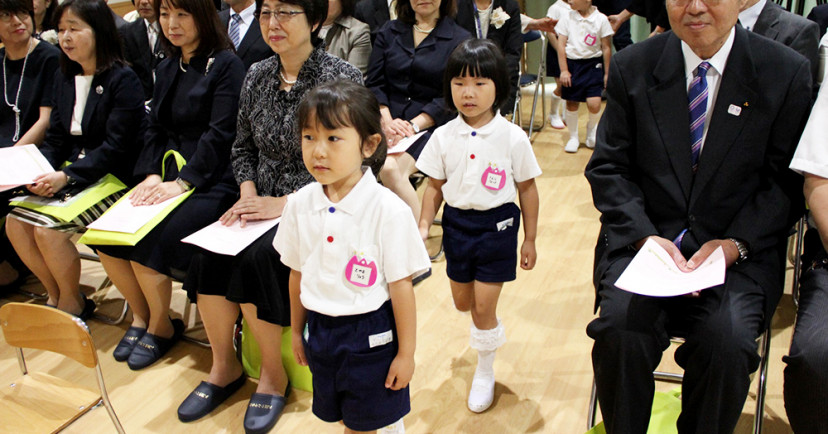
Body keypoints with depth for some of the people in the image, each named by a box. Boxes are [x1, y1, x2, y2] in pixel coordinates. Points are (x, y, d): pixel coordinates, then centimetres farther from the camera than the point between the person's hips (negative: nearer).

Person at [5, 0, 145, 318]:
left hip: (111, 177, -7)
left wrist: (67, 176, -23)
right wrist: (39, 172, -8)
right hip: (71, 175, 8)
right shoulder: (64, 77, 13)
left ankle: (73, 304, 4)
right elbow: (56, 138, 11)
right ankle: (55, 296, 11)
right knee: (15, 223, -8)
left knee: (48, 230, -21)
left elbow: (115, 146, -17)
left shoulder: (123, 80, -11)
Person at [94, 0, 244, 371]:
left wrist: (182, 182, -21)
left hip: (211, 182, -7)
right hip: (168, 174, 7)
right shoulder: (166, 69, 18)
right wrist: (151, 174, -5)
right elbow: (155, 129, 13)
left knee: (147, 241, -24)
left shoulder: (226, 65, -6)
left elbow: (219, 134, -14)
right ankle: (140, 316, 10)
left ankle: (161, 327, 2)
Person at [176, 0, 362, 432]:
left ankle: (273, 375, -5)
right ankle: (224, 366, 2)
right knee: (208, 253, -19)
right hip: (264, 203, 5)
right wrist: (248, 193, -2)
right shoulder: (257, 76, 8)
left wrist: (285, 203, -19)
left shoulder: (341, 77, -10)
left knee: (255, 257, -28)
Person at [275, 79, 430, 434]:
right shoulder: (299, 204, -5)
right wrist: (296, 330, 15)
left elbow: (400, 287, -15)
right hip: (320, 331, 5)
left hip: (371, 334, -5)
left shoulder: (388, 210, -20)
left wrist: (406, 353, -9)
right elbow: (297, 274, 6)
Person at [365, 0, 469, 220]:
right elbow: (373, 83, 9)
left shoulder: (460, 39, 6)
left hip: (429, 126, -3)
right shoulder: (389, 32, 16)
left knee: (391, 168, -31)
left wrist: (413, 125, -15)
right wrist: (386, 120, -10)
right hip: (387, 122, 3)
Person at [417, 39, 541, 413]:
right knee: (462, 302, 16)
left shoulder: (512, 137, -12)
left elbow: (527, 189, -4)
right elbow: (435, 187, 4)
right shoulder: (444, 136, -4)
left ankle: (485, 372, 24)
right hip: (457, 223, 4)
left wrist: (529, 239, -1)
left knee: (483, 306, -1)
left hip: (497, 224, -3)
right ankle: (489, 327, 52)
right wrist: (424, 226, -7)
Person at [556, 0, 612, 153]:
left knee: (594, 103, -11)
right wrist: (564, 70, -4)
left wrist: (607, 73, 3)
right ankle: (573, 137, 22)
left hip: (593, 65, -1)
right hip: (571, 63, 2)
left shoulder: (601, 19, -4)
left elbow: (606, 48, 1)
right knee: (572, 103, 4)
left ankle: (592, 129, 20)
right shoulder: (568, 18, 0)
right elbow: (561, 45, 2)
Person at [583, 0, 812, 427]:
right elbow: (607, 168, 3)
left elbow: (787, 181, 3)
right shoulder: (632, 66, 4)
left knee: (728, 341, -27)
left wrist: (735, 243, -13)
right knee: (621, 329, -26)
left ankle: (698, 428, 3)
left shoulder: (788, 72, 1)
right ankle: (622, 428, 3)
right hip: (644, 235, 1)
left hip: (739, 250, 0)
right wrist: (645, 235, -13)